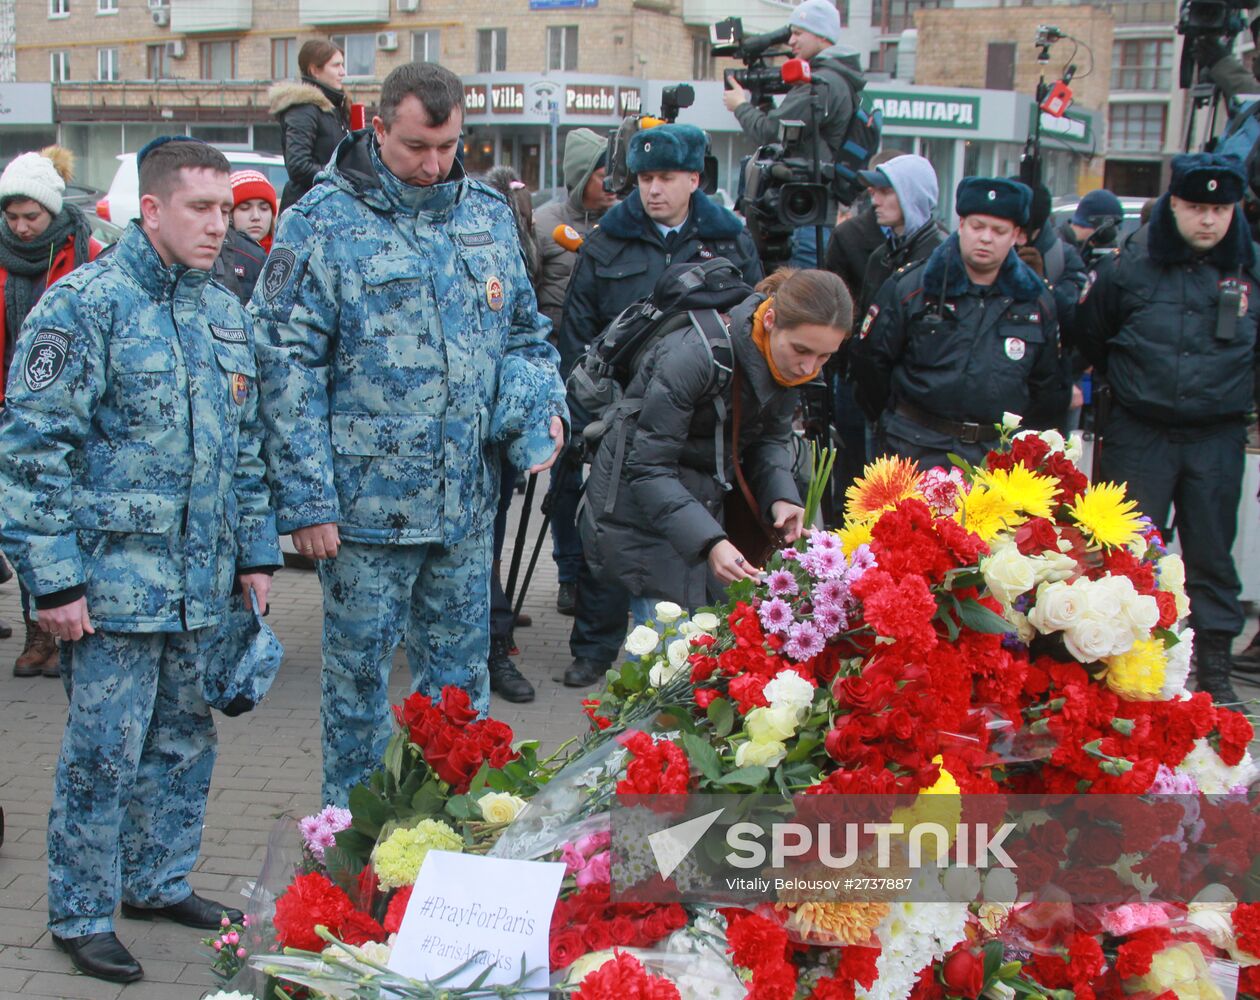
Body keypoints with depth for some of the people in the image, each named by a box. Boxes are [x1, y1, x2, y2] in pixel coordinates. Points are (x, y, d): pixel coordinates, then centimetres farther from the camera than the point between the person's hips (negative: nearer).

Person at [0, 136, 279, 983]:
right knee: (104, 753, 2)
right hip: (115, 584, -7)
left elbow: (246, 447, 20)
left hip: (203, 586, 7)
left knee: (185, 739, 16)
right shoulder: (85, 305, -10)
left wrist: (255, 554, 17)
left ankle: (159, 882, 34)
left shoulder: (225, 312, 12)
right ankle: (81, 915, 18)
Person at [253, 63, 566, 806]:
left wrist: (544, 403, 0)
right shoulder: (323, 223, -8)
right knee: (359, 677, 9)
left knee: (461, 679, 16)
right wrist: (307, 501, -14)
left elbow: (525, 330, 20)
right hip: (367, 505, -5)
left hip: (469, 502, 5)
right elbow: (288, 368, -10)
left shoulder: (489, 214, 9)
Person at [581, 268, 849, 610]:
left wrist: (781, 497, -14)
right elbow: (649, 469, -27)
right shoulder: (694, 355, -29)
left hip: (705, 504, 7)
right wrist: (710, 542, -37)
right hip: (639, 506, -7)